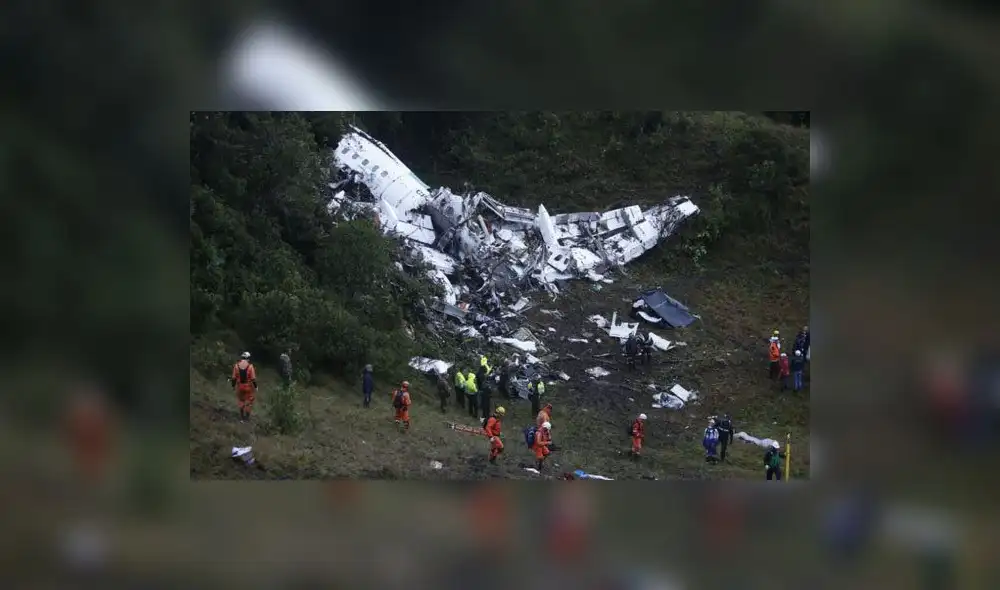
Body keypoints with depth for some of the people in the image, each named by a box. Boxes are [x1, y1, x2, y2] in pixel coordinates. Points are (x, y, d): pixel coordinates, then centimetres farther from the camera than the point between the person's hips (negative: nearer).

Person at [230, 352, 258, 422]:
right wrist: (256, 386, -1)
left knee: (241, 400, 21)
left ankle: (242, 417, 23)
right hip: (249, 386, -3)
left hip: (239, 386, 3)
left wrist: (233, 385, 11)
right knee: (249, 401, 15)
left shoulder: (236, 366, -8)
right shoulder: (250, 366, -16)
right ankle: (247, 417, 18)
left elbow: (234, 378, -4)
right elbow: (253, 378, -14)